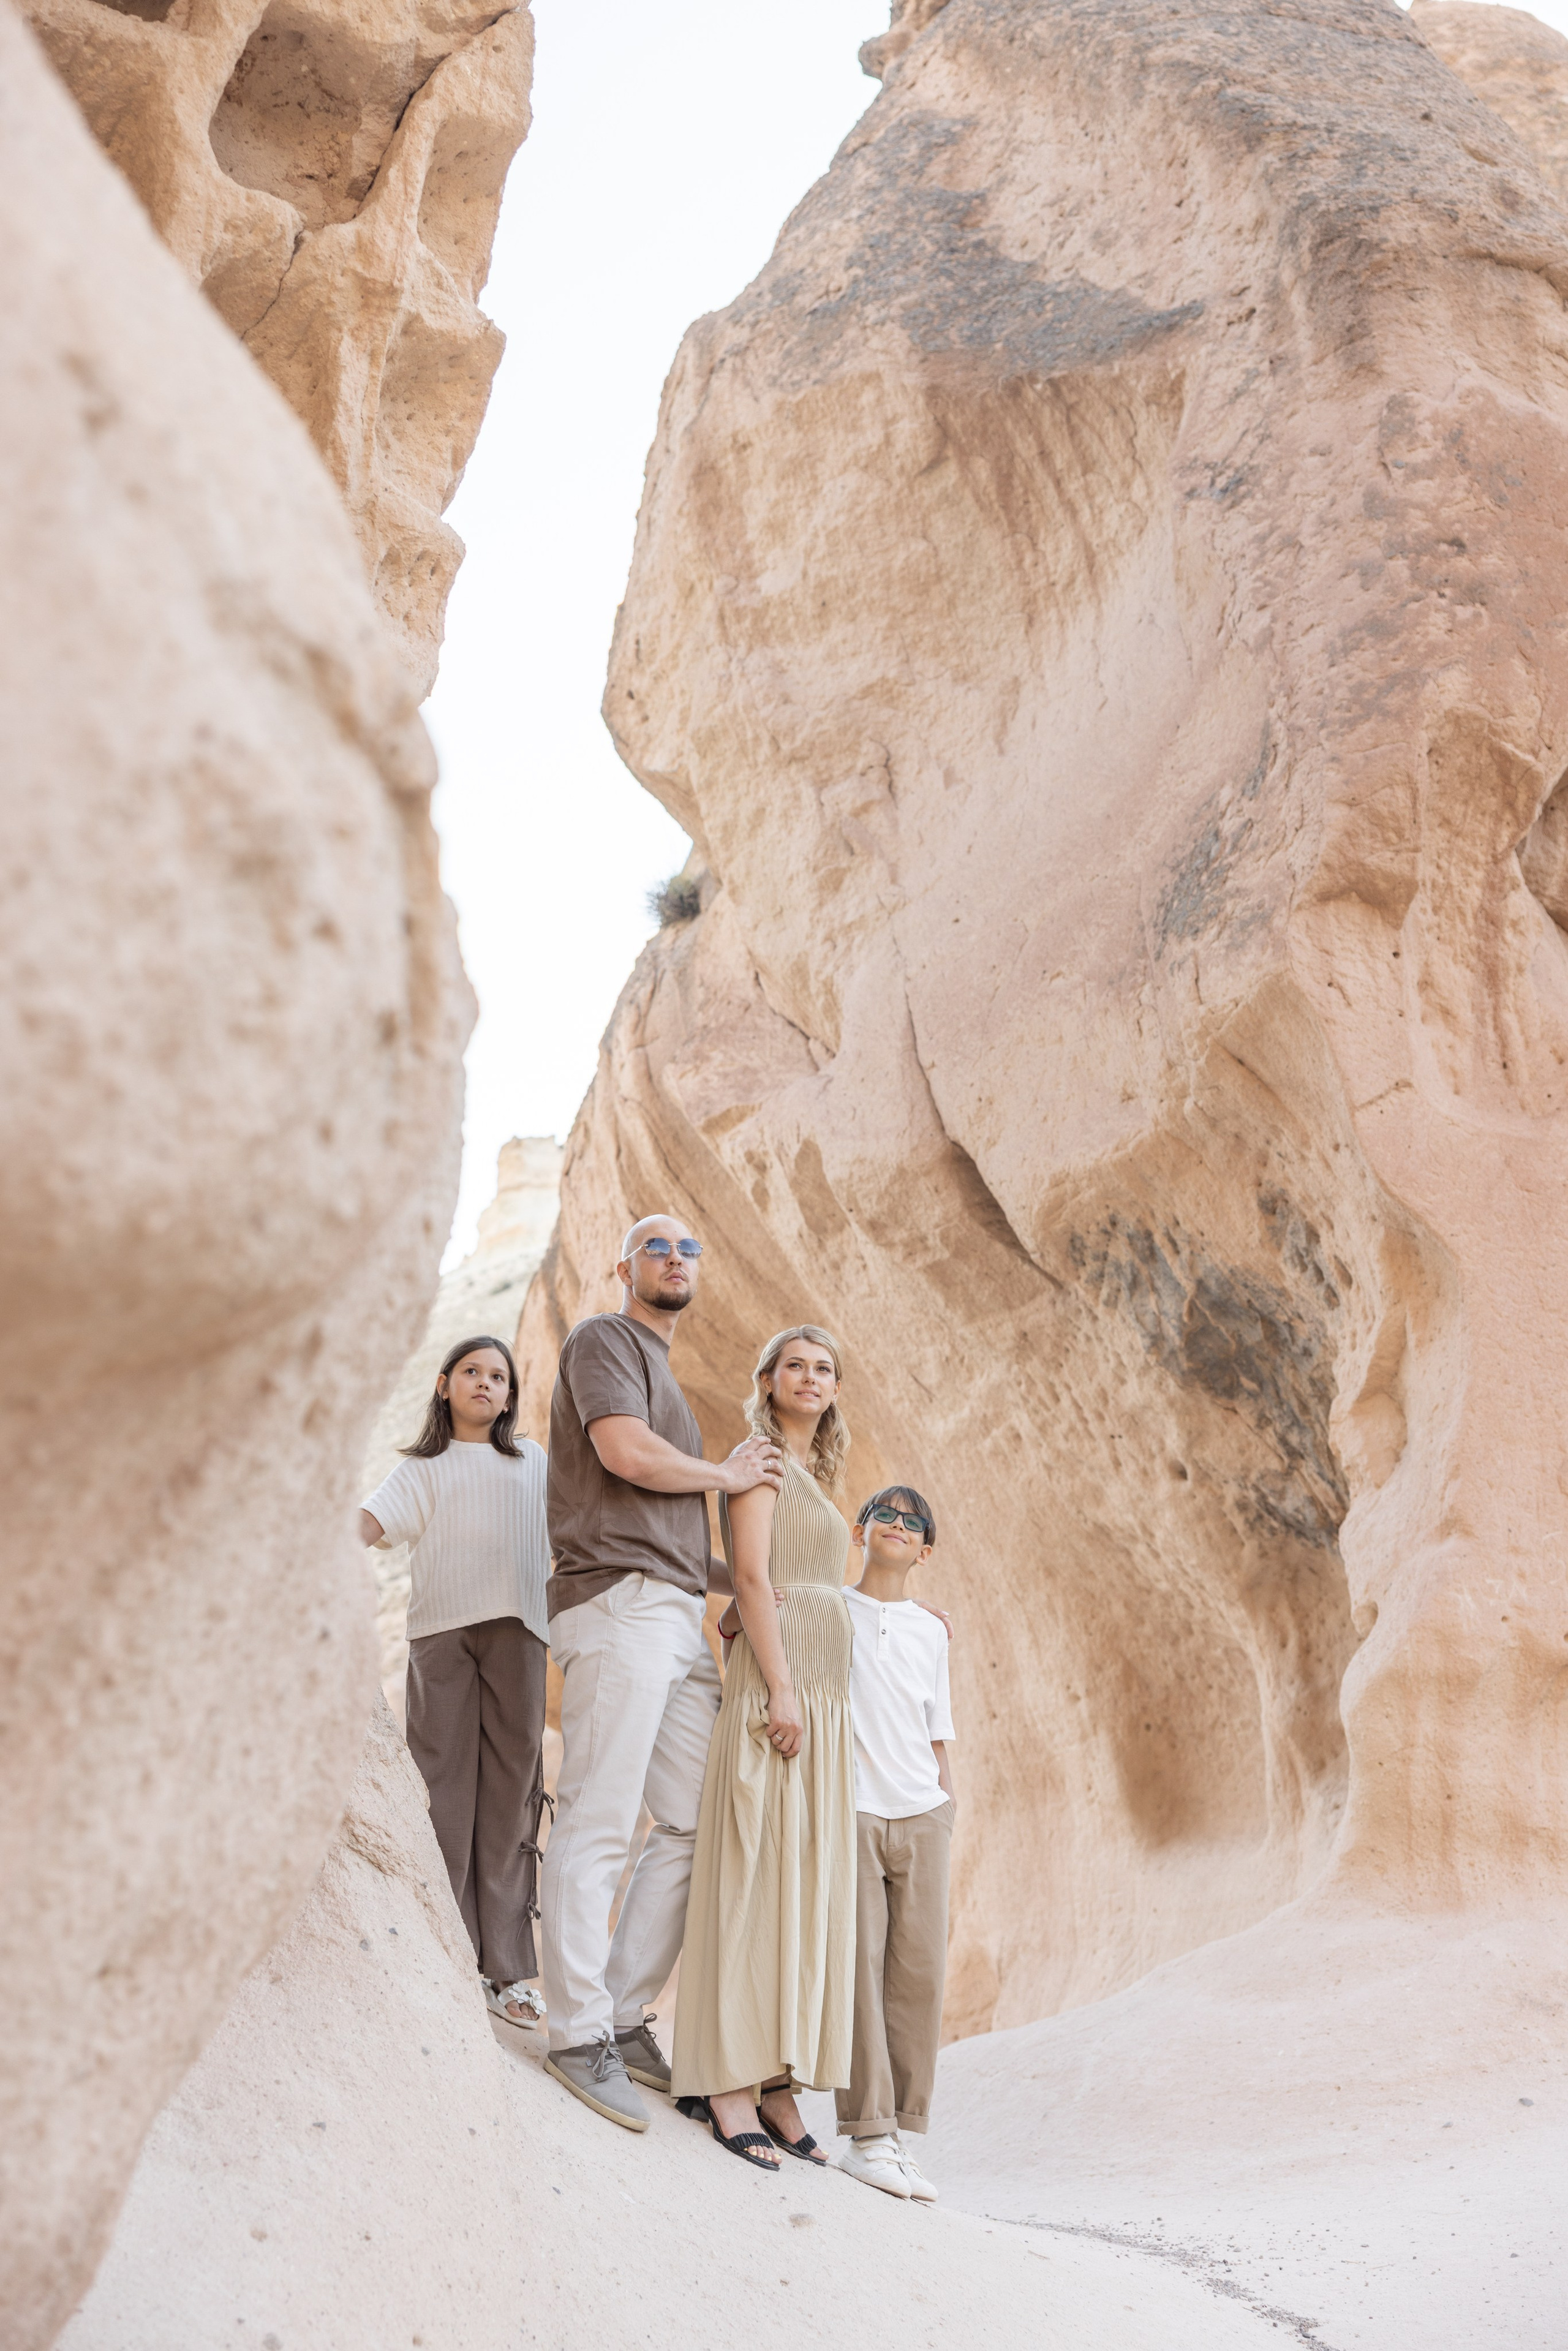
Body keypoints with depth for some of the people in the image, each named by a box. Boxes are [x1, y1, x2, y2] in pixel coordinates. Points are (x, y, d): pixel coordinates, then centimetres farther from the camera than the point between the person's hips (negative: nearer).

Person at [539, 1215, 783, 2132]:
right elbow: (626, 1454, -16)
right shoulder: (605, 1340, 2)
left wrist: (732, 1582, 18)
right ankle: (581, 2033, -7)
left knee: (697, 1825, 6)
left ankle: (624, 2014, 11)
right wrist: (729, 1474, -1)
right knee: (599, 1826, -9)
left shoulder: (664, 1372, 29)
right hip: (620, 1603, -9)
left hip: (681, 1621, 9)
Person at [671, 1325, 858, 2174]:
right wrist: (780, 1690, -18)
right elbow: (751, 1577, -12)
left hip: (821, 1694, 9)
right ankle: (728, 2084, -11)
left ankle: (776, 2084, 6)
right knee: (754, 1876, -11)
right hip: (775, 1683, -9)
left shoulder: (814, 1476, 24)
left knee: (803, 1888, 5)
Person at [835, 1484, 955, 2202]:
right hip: (848, 1812, -3)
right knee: (858, 1965, -7)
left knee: (920, 1970, -1)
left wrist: (947, 1812, 11)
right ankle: (867, 2134, -4)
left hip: (921, 1817, 3)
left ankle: (900, 2131, 5)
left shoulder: (930, 1632, 16)